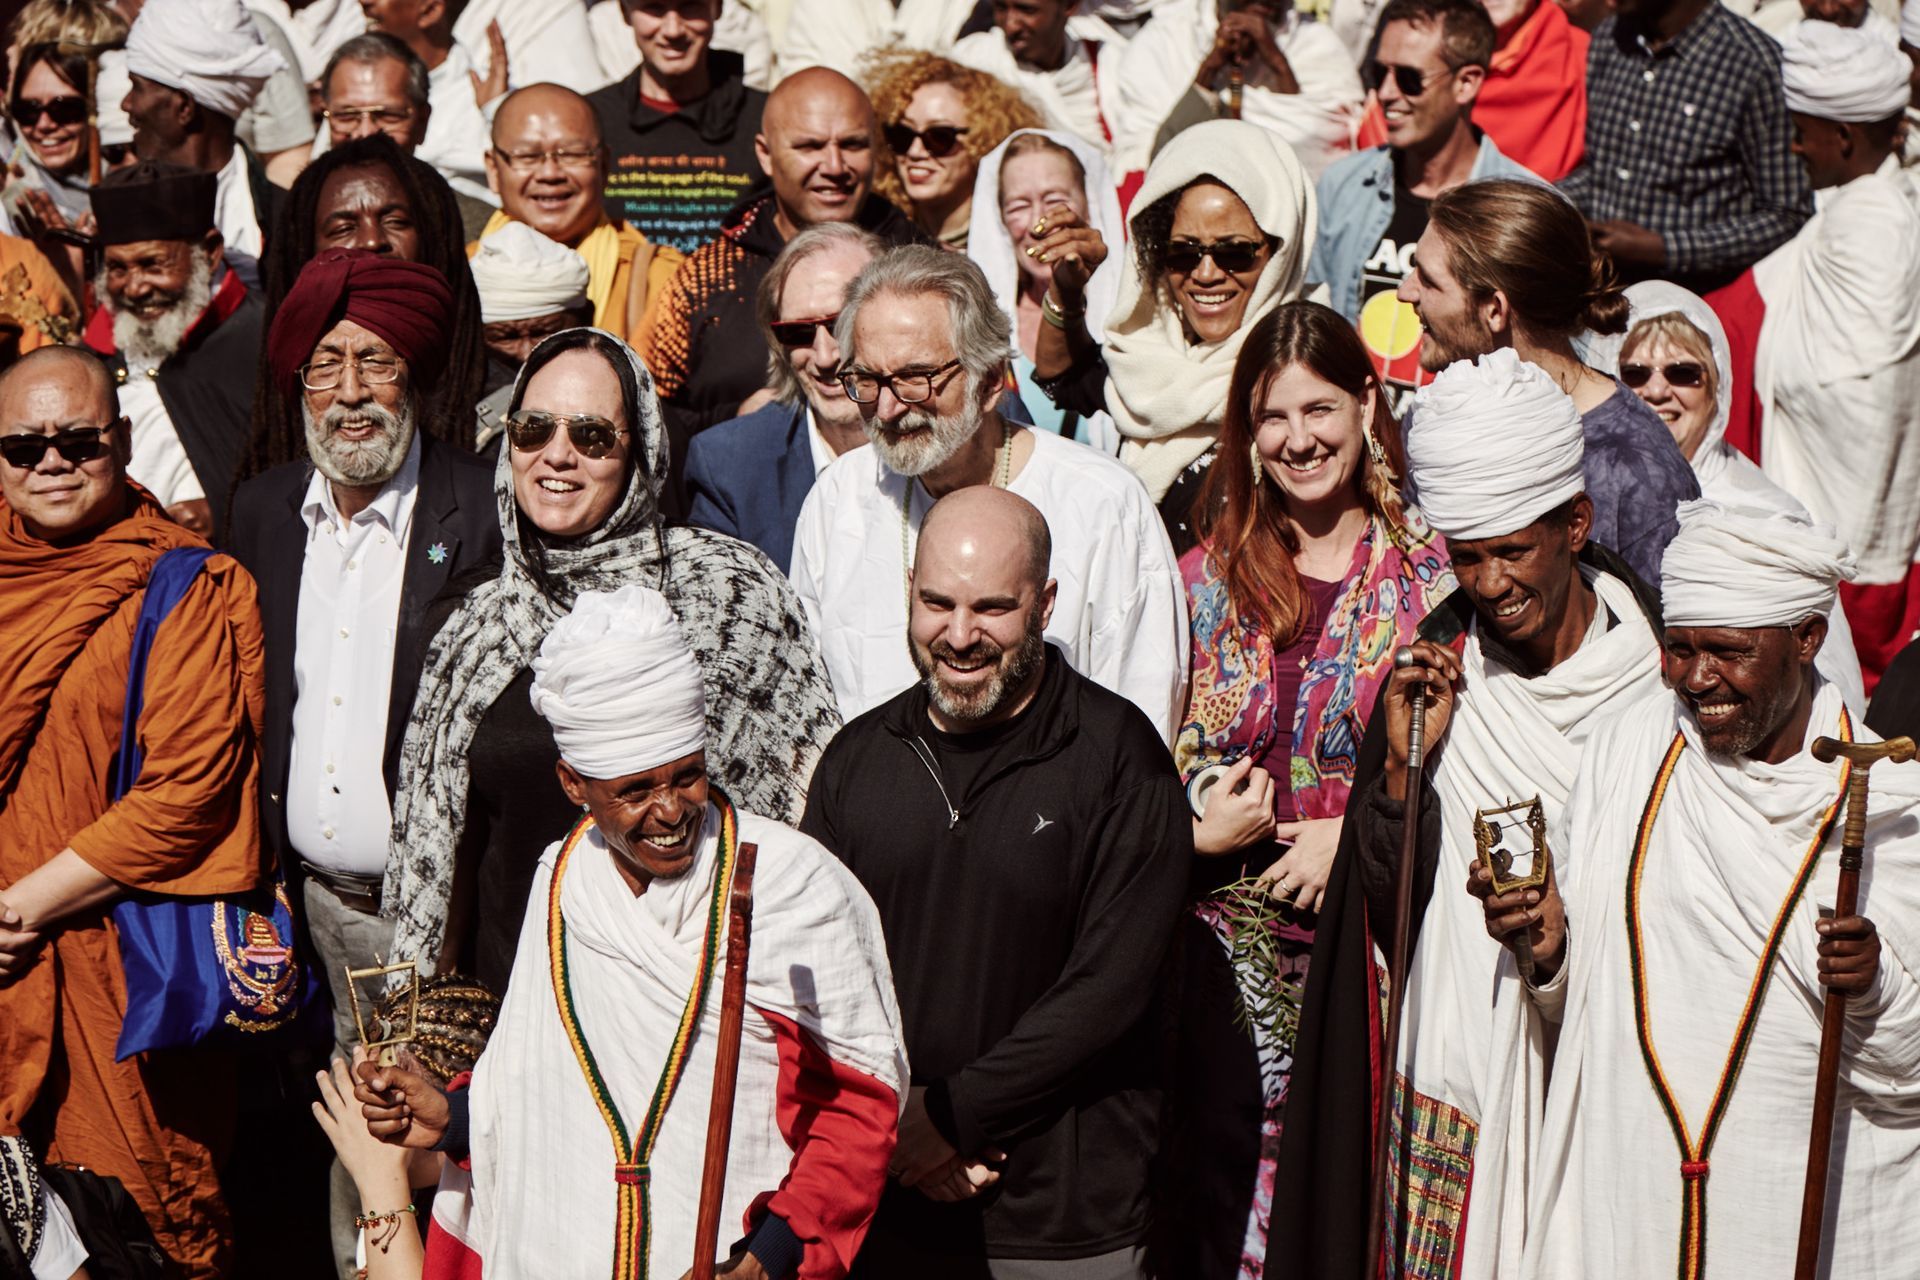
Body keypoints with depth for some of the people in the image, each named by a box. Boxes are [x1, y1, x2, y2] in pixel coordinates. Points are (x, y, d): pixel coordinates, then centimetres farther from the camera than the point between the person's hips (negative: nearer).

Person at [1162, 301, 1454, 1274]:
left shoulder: (1429, 570, -1)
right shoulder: (1208, 575, 6)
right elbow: (1153, 752, 9)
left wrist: (1359, 831, -13)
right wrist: (1198, 830, -8)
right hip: (1229, 935, 2)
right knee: (1218, 1173, 7)